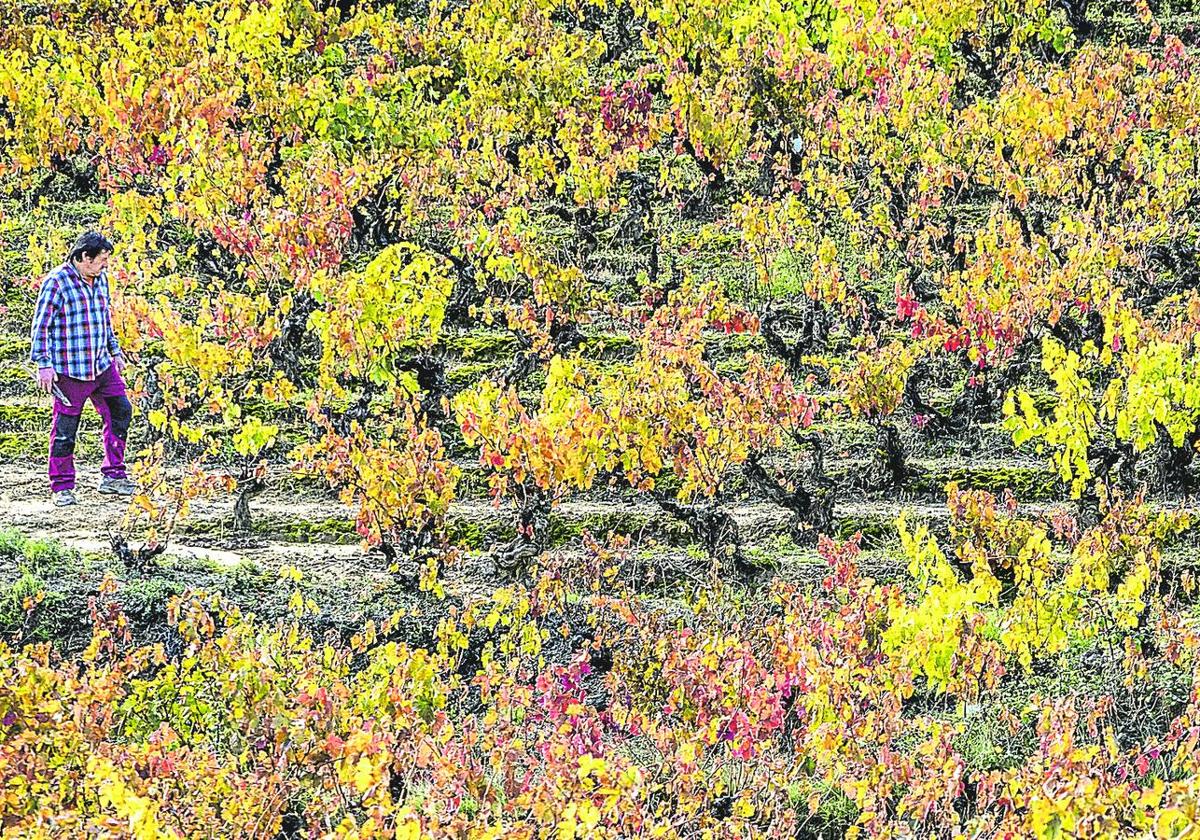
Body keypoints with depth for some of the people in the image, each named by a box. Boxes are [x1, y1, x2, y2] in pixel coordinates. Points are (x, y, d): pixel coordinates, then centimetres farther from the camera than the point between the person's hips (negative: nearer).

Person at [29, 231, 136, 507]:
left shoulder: (101, 279, 10)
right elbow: (40, 326, -11)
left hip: (102, 366, 7)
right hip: (69, 370, -7)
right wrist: (44, 364, -15)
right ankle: (62, 487, 8)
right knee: (65, 427, -1)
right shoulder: (57, 282, -12)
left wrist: (115, 351, 25)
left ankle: (112, 475, 16)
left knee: (120, 411, 6)